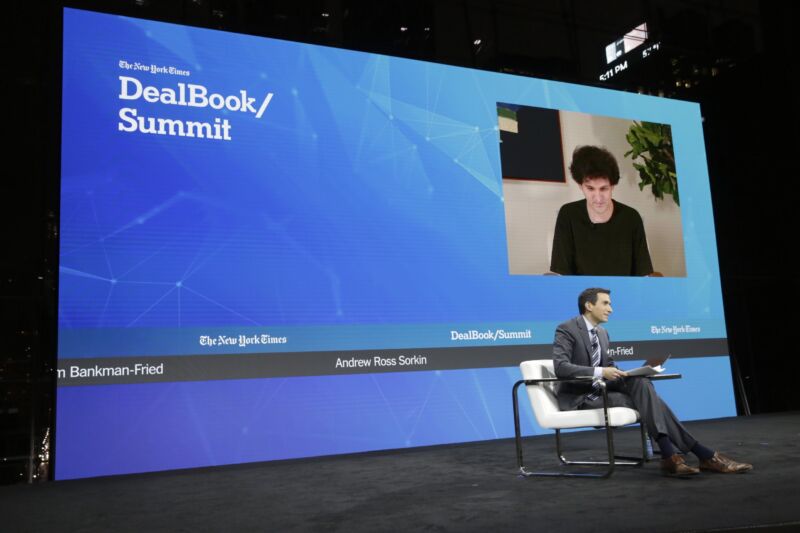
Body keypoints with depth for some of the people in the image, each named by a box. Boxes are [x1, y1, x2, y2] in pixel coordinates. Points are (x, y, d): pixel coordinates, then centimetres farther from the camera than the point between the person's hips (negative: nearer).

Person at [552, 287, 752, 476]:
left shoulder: (602, 333, 14)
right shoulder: (566, 330, -11)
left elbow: (608, 366, 18)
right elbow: (560, 367, -24)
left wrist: (615, 373, -7)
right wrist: (599, 372, -32)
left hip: (599, 390, 7)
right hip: (579, 398, -7)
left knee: (641, 383, -22)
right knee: (644, 399, -22)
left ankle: (670, 455, -27)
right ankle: (703, 455, -21)